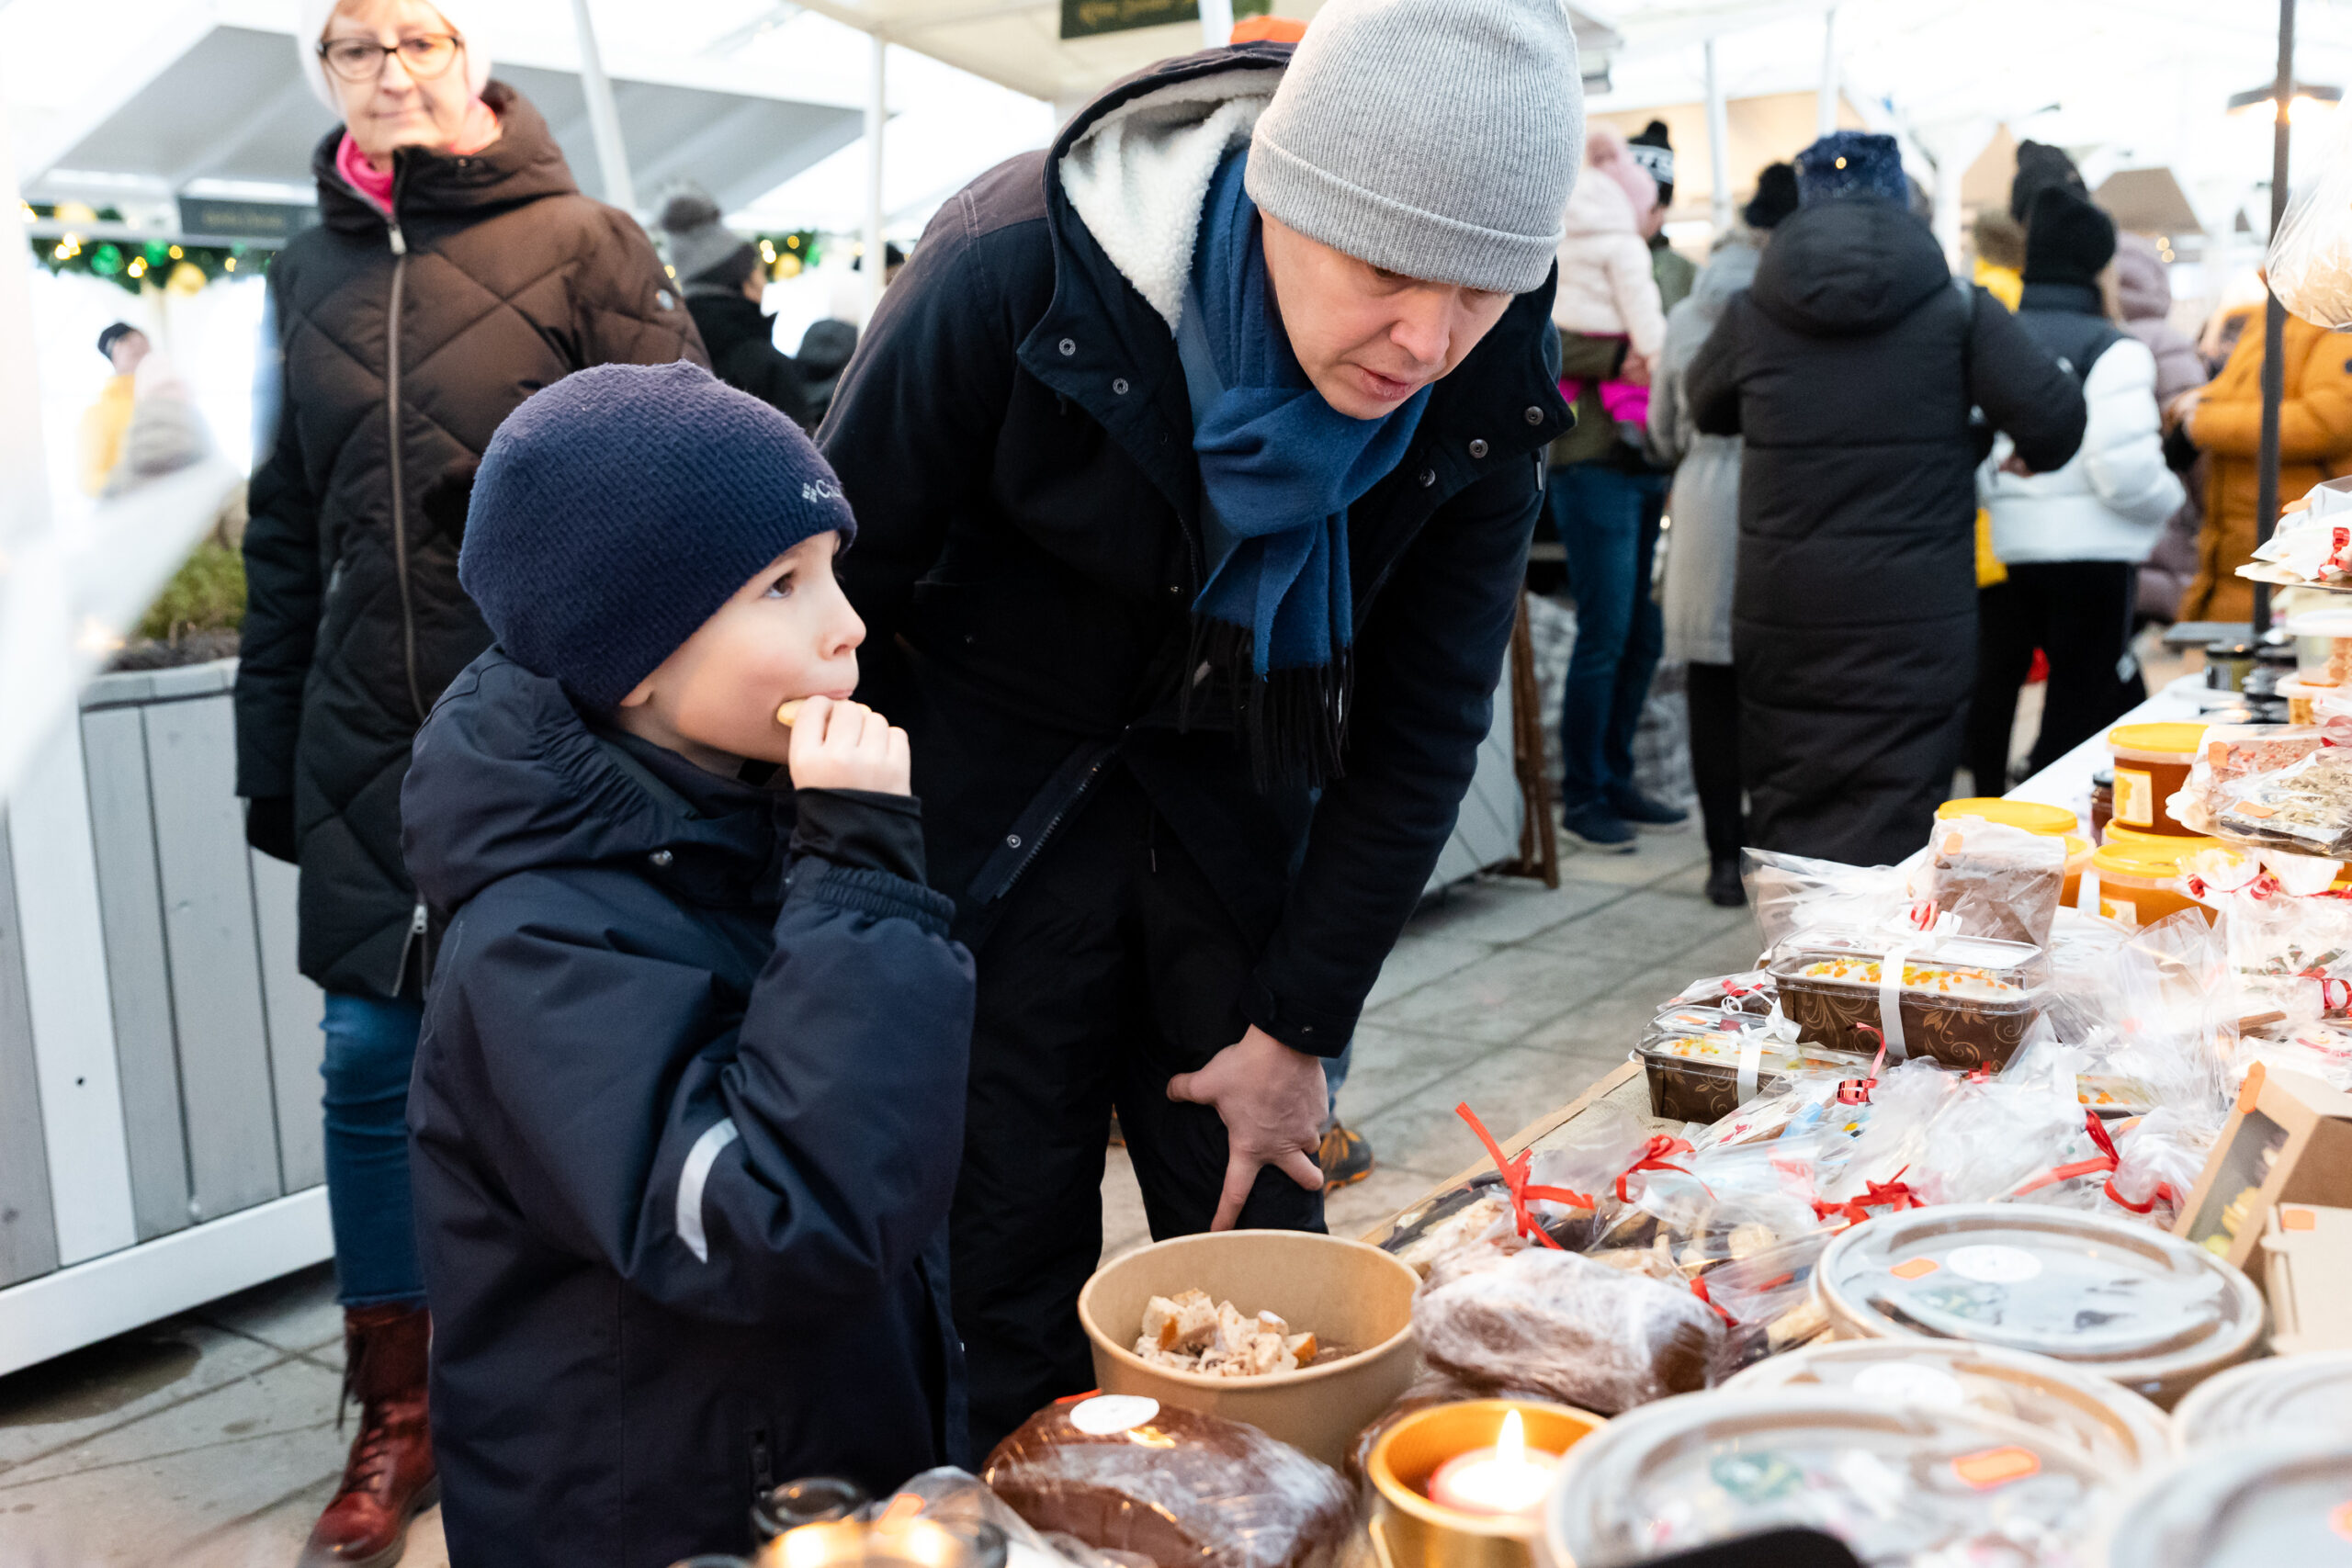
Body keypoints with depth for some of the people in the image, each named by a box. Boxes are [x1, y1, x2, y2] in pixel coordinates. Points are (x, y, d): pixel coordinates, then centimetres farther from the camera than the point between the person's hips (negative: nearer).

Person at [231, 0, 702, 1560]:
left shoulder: (583, 242, -1)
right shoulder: (310, 274, 13)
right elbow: (286, 533, 16)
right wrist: (272, 752, 14)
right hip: (370, 733, 4)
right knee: (374, 1057, 5)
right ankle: (399, 1416, 22)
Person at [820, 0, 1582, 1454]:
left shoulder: (1489, 385, -14)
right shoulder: (1016, 269, -25)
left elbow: (1423, 729, -5)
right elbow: (835, 599, -12)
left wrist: (1299, 1028, -3)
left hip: (1236, 816, 3)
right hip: (987, 823, -3)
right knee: (1007, 1294, 1)